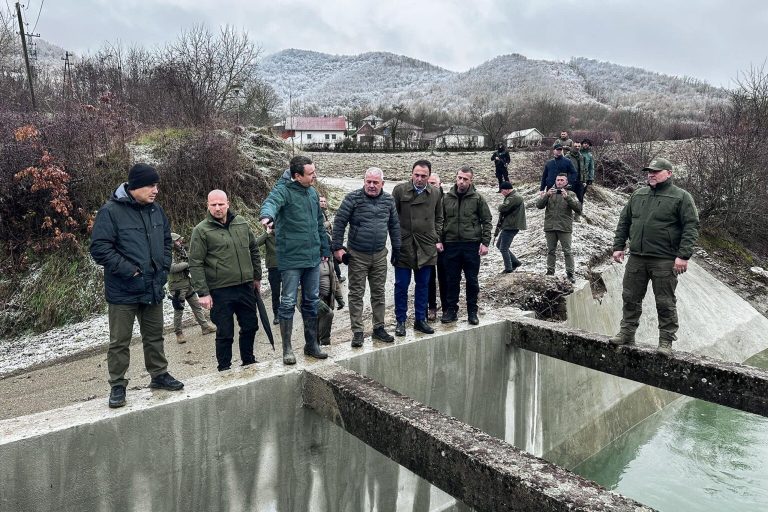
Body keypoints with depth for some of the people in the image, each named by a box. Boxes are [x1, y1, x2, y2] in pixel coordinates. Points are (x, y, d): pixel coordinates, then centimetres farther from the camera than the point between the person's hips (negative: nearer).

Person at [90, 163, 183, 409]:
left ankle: (159, 375, 32)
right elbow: (99, 248, -16)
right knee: (120, 341, 5)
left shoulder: (156, 210, 6)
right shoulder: (111, 211, -14)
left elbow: (166, 241, 18)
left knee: (154, 336, 18)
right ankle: (117, 385, 19)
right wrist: (129, 269, -19)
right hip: (123, 291, -6)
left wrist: (164, 269, 8)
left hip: (153, 288, 6)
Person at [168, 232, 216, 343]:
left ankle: (205, 326, 22)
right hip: (177, 286, -8)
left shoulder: (182, 251, 9)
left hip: (188, 284, 8)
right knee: (178, 310, 2)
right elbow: (172, 268, -30)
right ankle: (179, 333, 14)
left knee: (197, 306, 13)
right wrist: (187, 263, -21)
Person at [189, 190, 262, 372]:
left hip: (246, 286, 5)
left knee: (250, 326, 16)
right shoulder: (201, 230, -8)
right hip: (220, 291, -5)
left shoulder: (241, 222, 7)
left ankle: (248, 361, 37)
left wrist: (257, 276, 17)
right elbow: (195, 264, -9)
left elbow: (254, 250, 17)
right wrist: (203, 293, -14)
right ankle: (224, 369, 20)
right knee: (225, 333, 3)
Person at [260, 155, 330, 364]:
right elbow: (271, 202, -34)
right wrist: (267, 215, -57)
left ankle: (311, 344, 26)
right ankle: (287, 348, 13)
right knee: (288, 303, 0)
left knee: (312, 302, 13)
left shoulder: (313, 192, 10)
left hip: (313, 258, 7)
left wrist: (325, 249, 19)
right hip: (291, 259, -6)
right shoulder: (283, 191, -11)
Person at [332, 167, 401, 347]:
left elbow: (394, 226, 12)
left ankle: (379, 328, 24)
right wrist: (337, 247, -10)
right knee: (356, 293, 2)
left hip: (380, 255, 4)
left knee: (379, 292, 12)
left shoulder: (388, 200, 5)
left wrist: (396, 250, 12)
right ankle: (357, 332, 10)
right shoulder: (353, 198, -8)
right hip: (357, 255, -4)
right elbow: (339, 222, -7)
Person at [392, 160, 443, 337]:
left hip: (426, 248, 3)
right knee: (401, 285, 3)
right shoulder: (400, 190, -3)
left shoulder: (435, 194, 7)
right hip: (404, 246, -3)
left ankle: (420, 320, 23)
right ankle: (400, 321, 16)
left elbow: (439, 219, 16)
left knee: (423, 285, 10)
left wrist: (438, 240, 8)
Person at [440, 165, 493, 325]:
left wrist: (485, 242, -5)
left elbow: (487, 221, 1)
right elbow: (441, 221, 12)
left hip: (471, 245, -2)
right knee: (452, 280, 8)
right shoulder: (447, 198, 6)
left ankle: (472, 311, 17)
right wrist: (440, 241, 5)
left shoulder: (477, 198, 0)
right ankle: (450, 310, 19)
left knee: (472, 281, 5)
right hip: (451, 245, 2)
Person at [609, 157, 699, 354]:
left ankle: (666, 341, 12)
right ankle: (627, 333, 21)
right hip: (636, 258, 5)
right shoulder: (638, 195, 14)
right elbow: (624, 222, 19)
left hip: (664, 261, -5)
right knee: (631, 298, 9)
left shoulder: (681, 197, -1)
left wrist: (683, 256, -15)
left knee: (665, 303, 2)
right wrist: (618, 246, 11)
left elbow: (691, 227, -7)